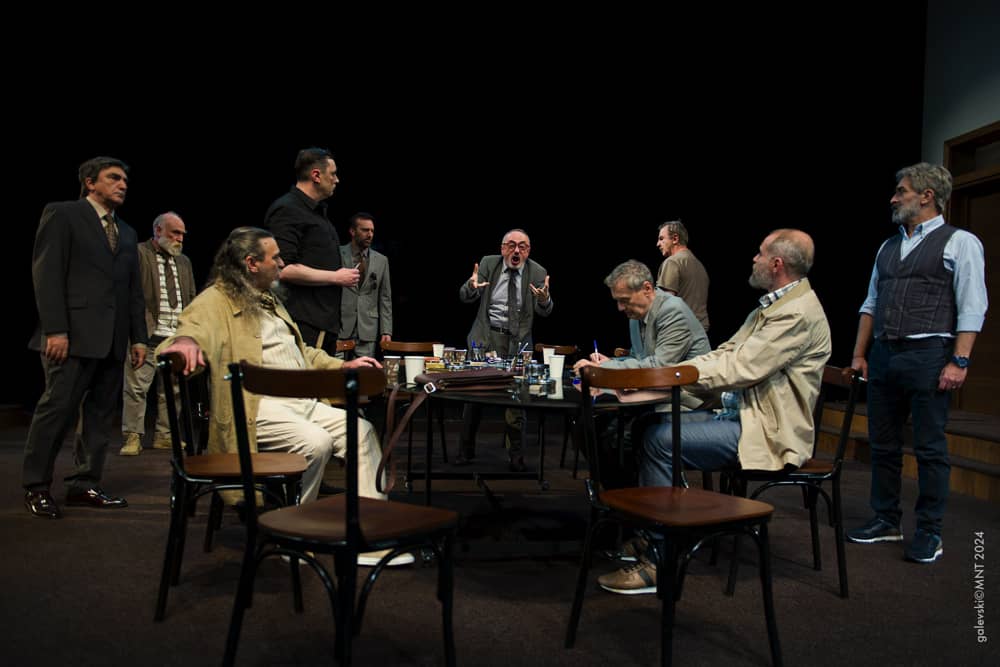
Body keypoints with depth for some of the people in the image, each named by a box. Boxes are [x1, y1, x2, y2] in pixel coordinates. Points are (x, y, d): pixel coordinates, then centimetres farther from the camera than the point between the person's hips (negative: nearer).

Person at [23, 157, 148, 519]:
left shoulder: (127, 233, 21)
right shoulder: (62, 214, 2)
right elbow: (46, 272, -8)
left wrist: (138, 336, 10)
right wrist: (55, 329, -16)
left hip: (113, 338, 7)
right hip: (74, 333, -6)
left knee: (101, 413, 6)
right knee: (57, 407, -5)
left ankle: (85, 484, 14)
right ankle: (36, 487, 7)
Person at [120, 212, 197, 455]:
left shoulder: (184, 262, 20)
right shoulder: (137, 254, -2)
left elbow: (192, 299, 23)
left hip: (178, 337, 6)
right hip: (148, 335, -6)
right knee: (136, 387, -6)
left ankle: (165, 436, 18)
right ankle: (132, 437, 2)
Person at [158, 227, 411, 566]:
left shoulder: (270, 299, 25)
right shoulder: (217, 300, -3)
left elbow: (301, 352, 33)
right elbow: (196, 324, -25)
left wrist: (342, 366, 25)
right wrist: (186, 339, -49)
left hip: (302, 402, 9)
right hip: (258, 407, -9)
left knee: (362, 431, -5)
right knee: (316, 441, -31)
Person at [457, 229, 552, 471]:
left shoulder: (537, 273, -1)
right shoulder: (488, 263, 1)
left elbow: (543, 312, -5)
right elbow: (465, 297, -2)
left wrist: (544, 299, -28)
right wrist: (472, 287, -26)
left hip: (518, 341, 0)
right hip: (486, 336, 1)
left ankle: (515, 455, 11)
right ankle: (466, 450, 17)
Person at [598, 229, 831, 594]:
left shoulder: (798, 313, -18)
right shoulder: (776, 304, 14)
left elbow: (738, 369, -23)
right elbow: (726, 353, 12)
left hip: (766, 433, -10)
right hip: (742, 417, 10)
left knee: (661, 440, -19)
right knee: (652, 428, 3)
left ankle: (656, 562, -10)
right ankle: (642, 539, 7)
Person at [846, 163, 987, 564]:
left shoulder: (959, 242, -2)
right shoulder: (888, 247, 16)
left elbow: (972, 308, -9)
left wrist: (959, 361, -17)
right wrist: (859, 354, 11)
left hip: (927, 355, -6)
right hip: (883, 354, 7)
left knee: (930, 447, 0)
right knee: (883, 443, 11)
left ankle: (929, 533, 11)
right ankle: (886, 521, 23)